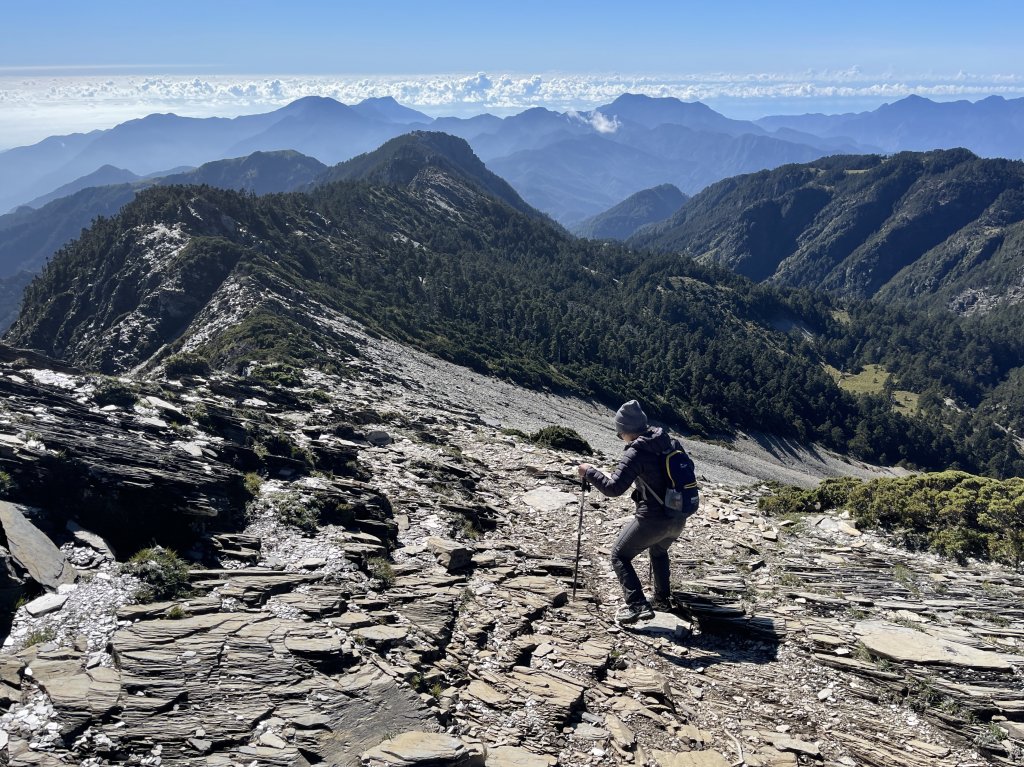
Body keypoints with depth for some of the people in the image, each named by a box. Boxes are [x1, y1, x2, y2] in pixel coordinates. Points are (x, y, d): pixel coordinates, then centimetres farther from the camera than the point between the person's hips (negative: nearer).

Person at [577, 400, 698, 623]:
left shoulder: (635, 453, -17)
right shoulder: (670, 442, 2)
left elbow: (613, 488, -23)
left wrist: (589, 473, -10)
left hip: (653, 519, -7)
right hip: (679, 518, 7)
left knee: (620, 556, 9)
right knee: (659, 551, 34)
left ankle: (637, 605, -3)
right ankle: (663, 598, 39)